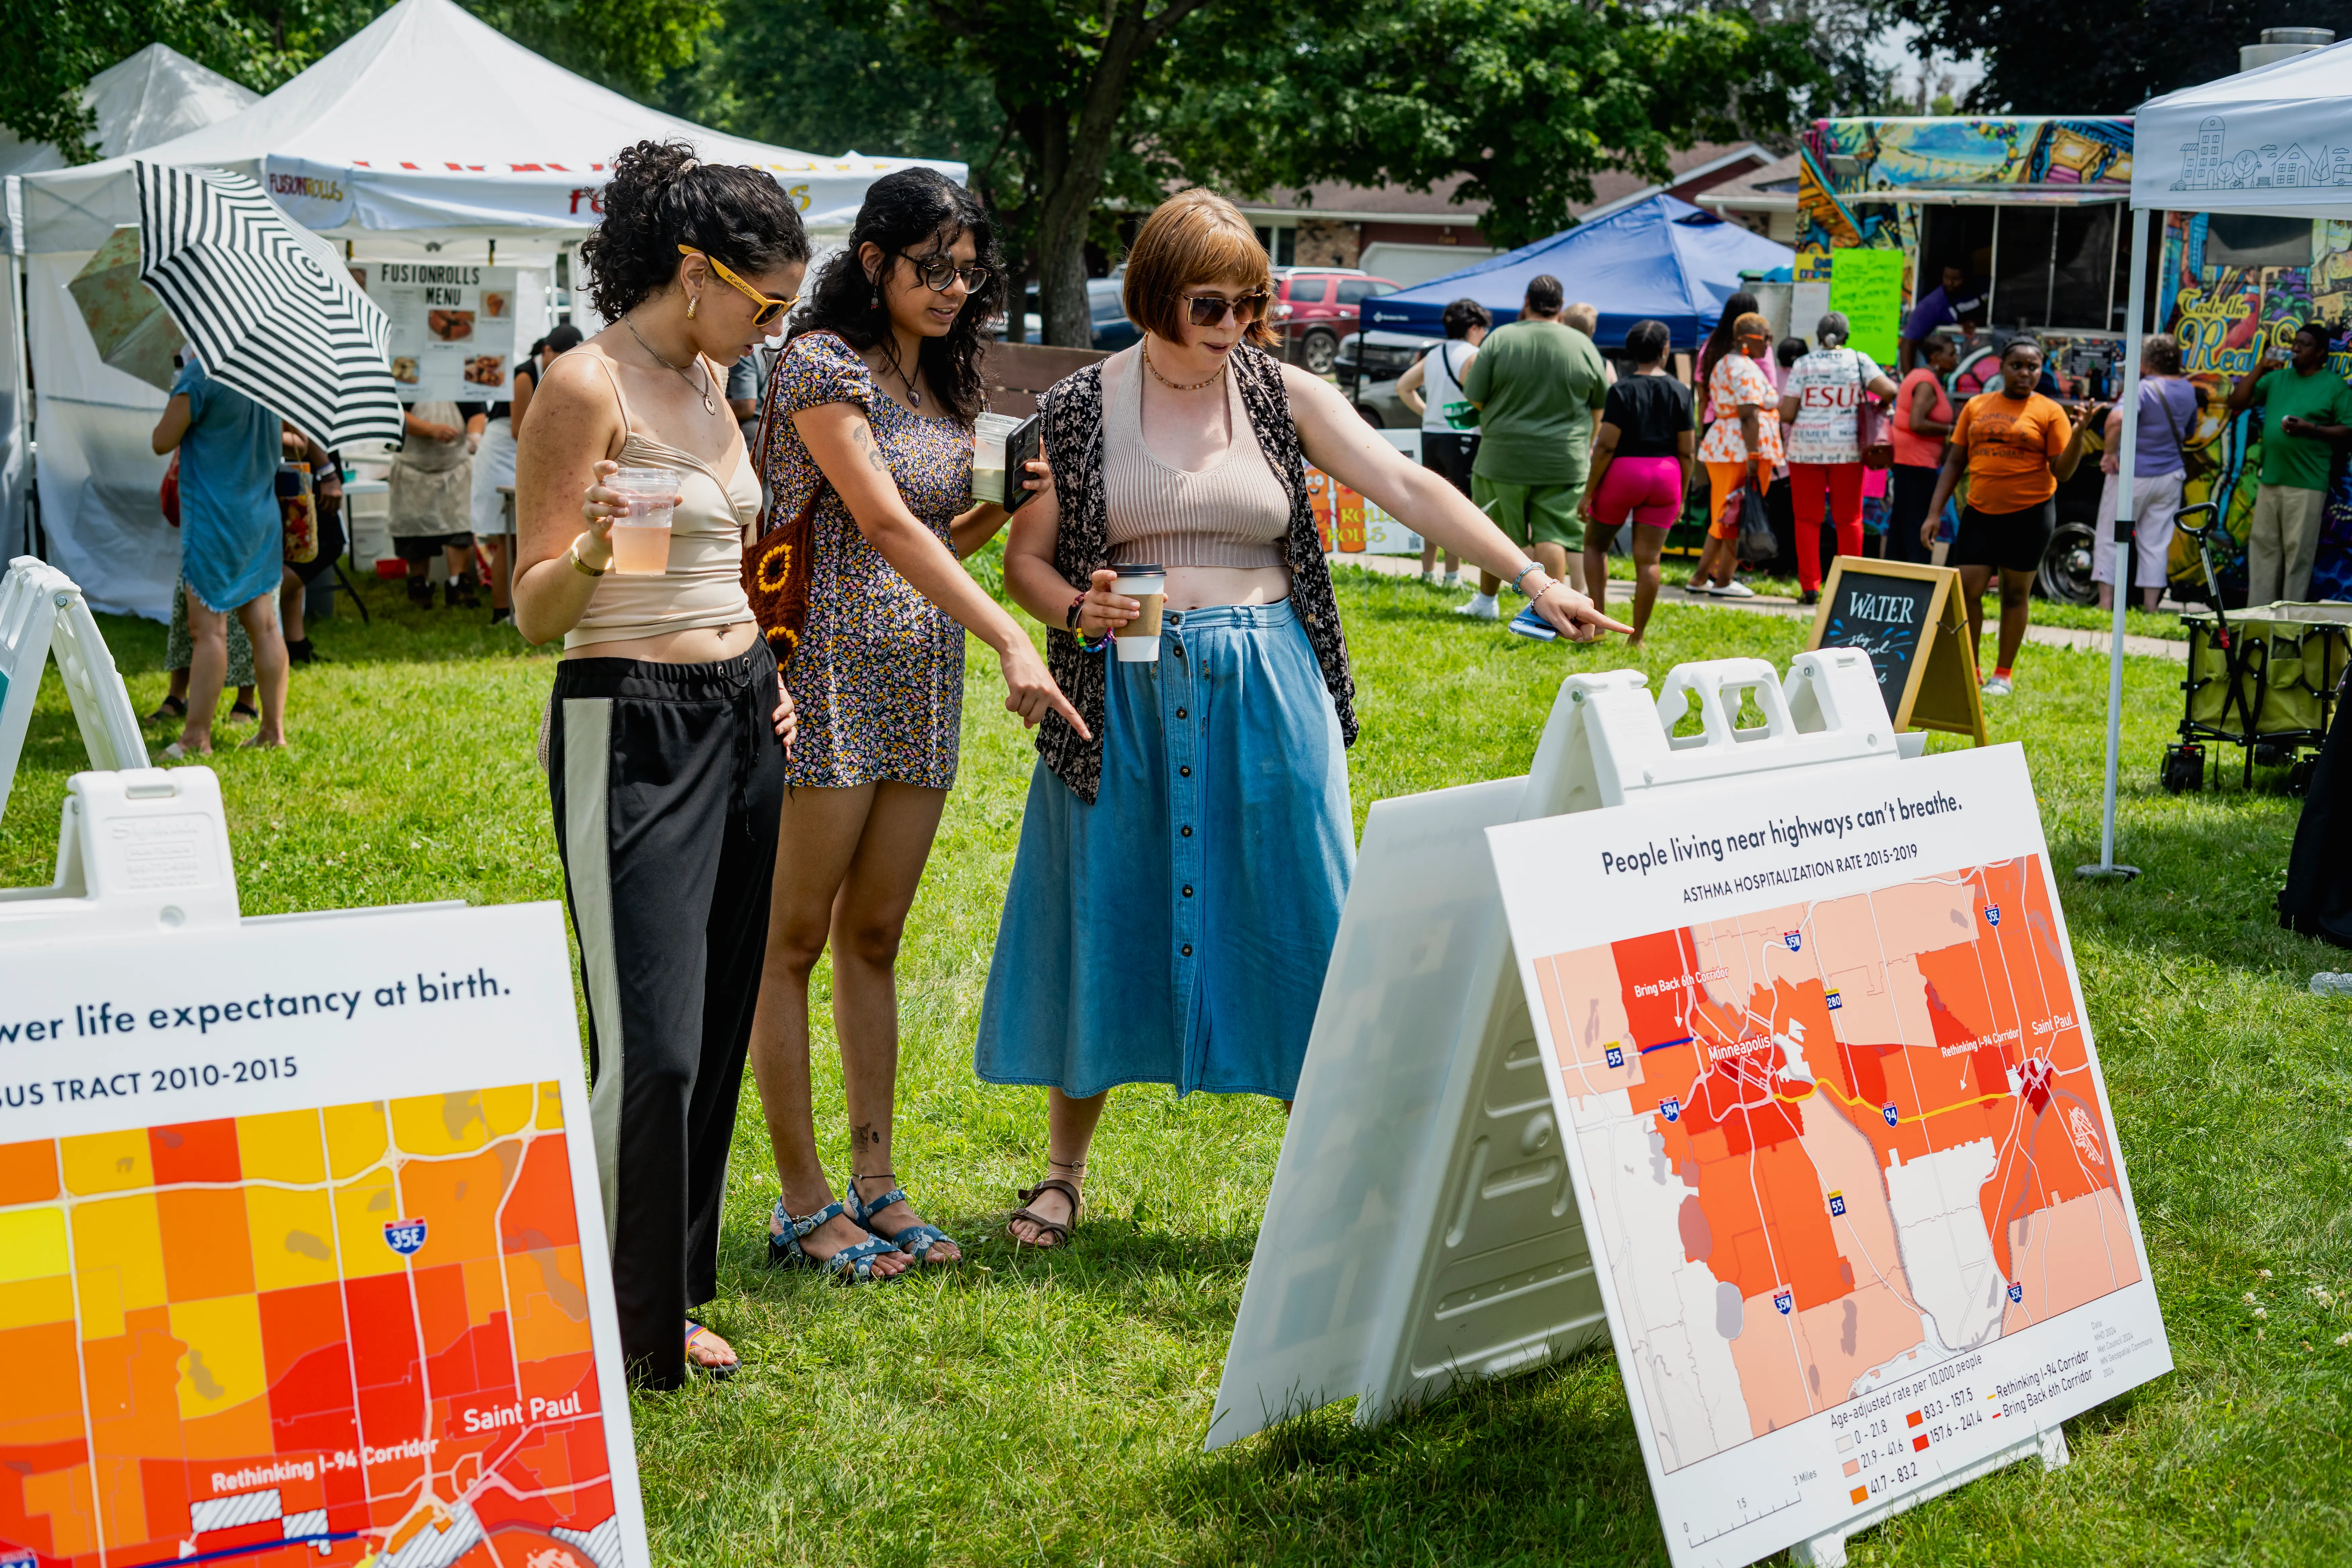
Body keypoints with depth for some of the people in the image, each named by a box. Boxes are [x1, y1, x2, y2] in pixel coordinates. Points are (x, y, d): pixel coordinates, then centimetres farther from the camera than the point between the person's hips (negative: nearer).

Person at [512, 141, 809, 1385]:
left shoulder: (703, 382, 13)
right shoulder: (587, 386, -12)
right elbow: (536, 612, -12)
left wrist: (762, 675, 14)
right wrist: (592, 549, -32)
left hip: (738, 720, 9)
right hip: (631, 726, -8)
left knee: (716, 1032, 10)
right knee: (652, 1048, -11)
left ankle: (668, 1301, 20)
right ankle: (607, 1326, 3)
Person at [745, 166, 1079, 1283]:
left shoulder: (944, 383, 15)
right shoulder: (824, 365, -9)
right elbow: (887, 527, -19)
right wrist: (1011, 639, -26)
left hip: (924, 676, 8)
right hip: (831, 668, -8)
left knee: (874, 938, 11)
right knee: (796, 938, -1)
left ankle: (875, 1185, 16)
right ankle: (804, 1202, 3)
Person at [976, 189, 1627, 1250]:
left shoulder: (1284, 396, 3)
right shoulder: (1081, 410, 1)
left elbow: (1409, 489, -4)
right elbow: (1025, 559, 5)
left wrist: (1531, 578, -13)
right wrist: (1075, 610, -17)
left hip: (1267, 696, 1)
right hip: (1125, 696, -1)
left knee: (1294, 925, 2)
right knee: (1104, 922, 6)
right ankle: (1065, 1172, 23)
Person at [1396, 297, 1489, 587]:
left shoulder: (1434, 355, 12)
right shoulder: (1472, 356, -11)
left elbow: (1403, 386, 20)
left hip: (1430, 435, 7)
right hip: (1461, 439, -7)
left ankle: (1428, 570, 19)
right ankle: (1452, 574, -4)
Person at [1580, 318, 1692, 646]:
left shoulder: (1622, 391, -8)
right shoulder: (1680, 392, 0)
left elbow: (1606, 446, -12)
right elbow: (1686, 451, 2)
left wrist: (1589, 491, -5)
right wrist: (1682, 496, 11)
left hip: (1623, 472, -2)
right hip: (1666, 475, 2)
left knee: (1595, 543, 18)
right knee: (1648, 559, 4)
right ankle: (1637, 638, 5)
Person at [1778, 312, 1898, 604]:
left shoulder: (1804, 365, -2)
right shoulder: (1858, 361, -1)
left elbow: (1786, 414, -5)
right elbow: (1888, 390, -10)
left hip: (1806, 449, 0)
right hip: (1847, 449, 1)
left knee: (1807, 520, 6)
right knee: (1848, 520, 9)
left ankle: (1810, 587, 2)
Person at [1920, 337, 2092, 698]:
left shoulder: (2049, 412, -1)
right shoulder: (1977, 406, 9)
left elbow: (2062, 472, -5)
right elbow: (1954, 462, 11)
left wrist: (2078, 434, -20)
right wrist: (1934, 512, 4)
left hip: (2029, 513, -3)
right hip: (1980, 511, 3)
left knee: (2016, 592, 4)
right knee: (1966, 589, -4)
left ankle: (2004, 674, 14)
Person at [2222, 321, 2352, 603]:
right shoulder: (2277, 378, 15)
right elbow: (2237, 403, 11)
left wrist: (2311, 429, -16)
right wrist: (2259, 369, 1)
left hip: (2306, 485, -5)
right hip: (2270, 481, 5)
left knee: (2298, 551, -5)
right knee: (2263, 546, 6)